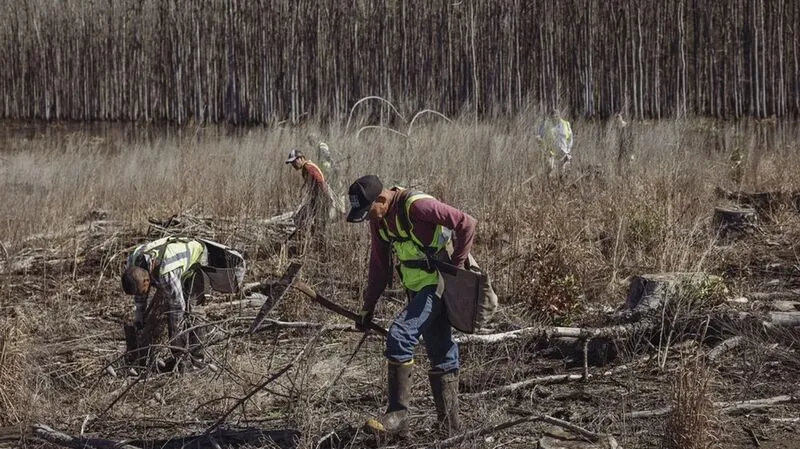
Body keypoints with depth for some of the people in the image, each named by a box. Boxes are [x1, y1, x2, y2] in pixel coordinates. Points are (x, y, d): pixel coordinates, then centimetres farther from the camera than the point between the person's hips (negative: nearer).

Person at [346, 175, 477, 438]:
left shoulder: (417, 206, -23)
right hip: (417, 287, 9)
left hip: (438, 283, -9)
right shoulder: (379, 221, 5)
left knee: (400, 335, -20)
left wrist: (456, 265, -17)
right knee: (440, 353, 12)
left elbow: (466, 224, -22)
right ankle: (450, 424, 18)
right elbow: (379, 267, 14)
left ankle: (397, 417, -18)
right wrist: (368, 308, 11)